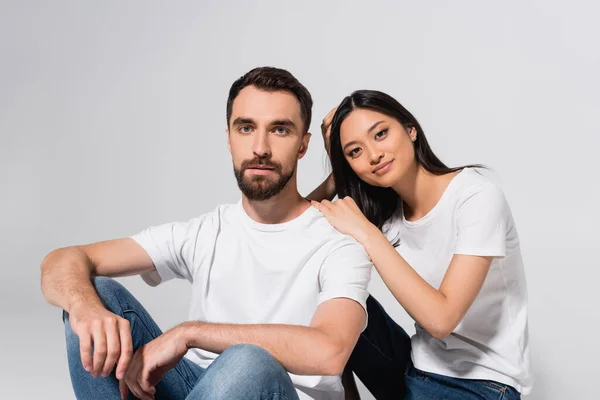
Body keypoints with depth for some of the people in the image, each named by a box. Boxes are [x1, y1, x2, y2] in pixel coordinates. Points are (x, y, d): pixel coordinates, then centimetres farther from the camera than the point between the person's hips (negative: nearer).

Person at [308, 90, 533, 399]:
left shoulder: (476, 197, -19)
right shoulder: (383, 211, -1)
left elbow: (440, 318, -27)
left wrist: (367, 233, -25)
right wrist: (338, 172, -9)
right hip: (416, 367, 6)